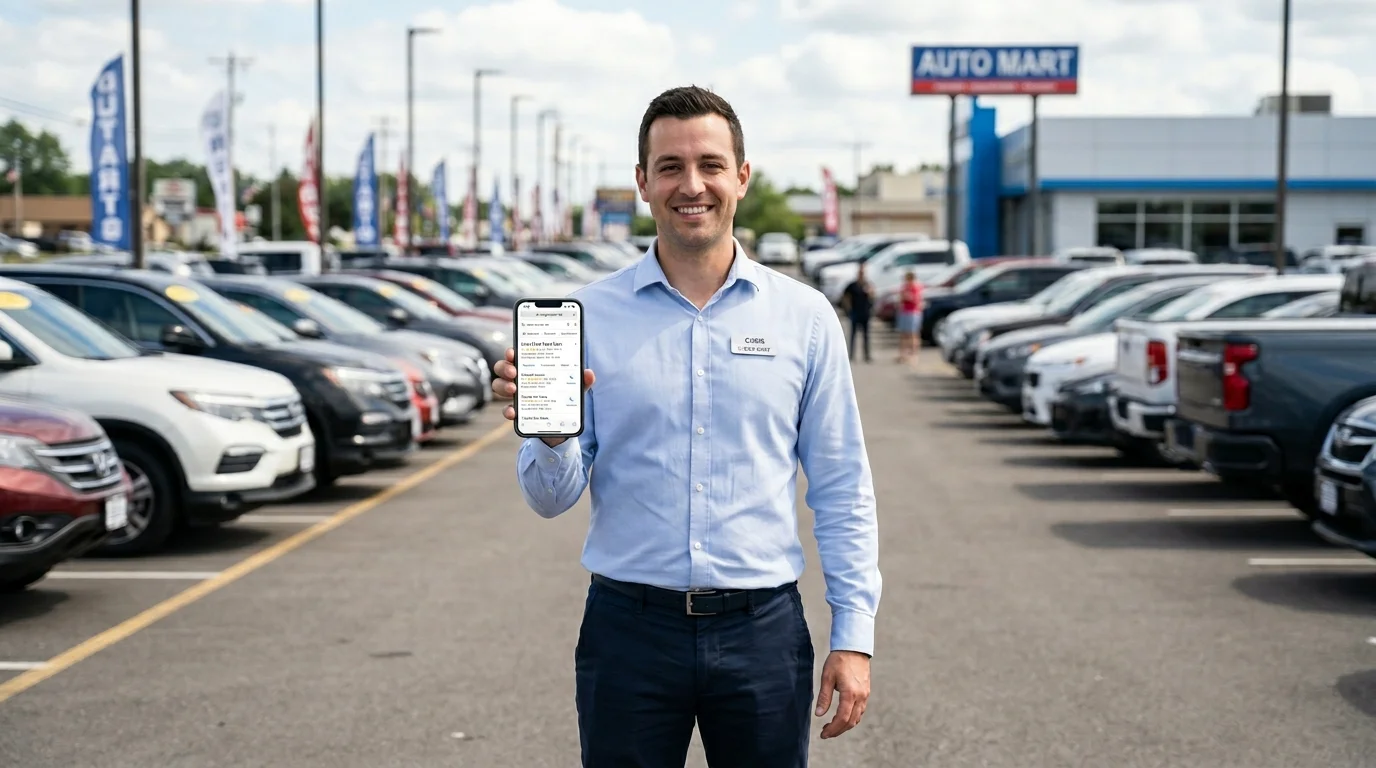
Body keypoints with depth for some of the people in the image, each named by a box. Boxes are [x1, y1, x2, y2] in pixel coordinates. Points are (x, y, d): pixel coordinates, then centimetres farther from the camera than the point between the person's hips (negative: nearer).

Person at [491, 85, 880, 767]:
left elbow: (842, 492, 5)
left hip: (762, 631, 1)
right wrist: (550, 436, -20)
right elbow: (551, 499, 1)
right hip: (629, 627, 0)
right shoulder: (589, 315, 1)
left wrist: (854, 636, -1)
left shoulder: (804, 316, 3)